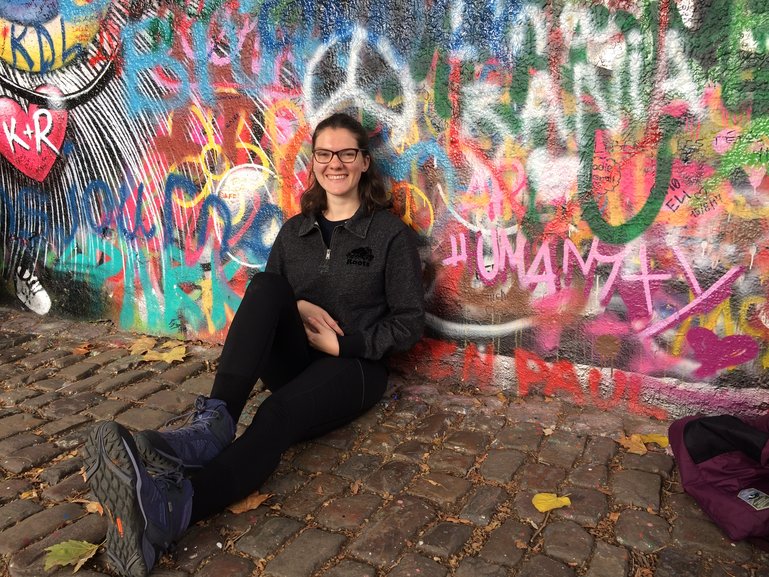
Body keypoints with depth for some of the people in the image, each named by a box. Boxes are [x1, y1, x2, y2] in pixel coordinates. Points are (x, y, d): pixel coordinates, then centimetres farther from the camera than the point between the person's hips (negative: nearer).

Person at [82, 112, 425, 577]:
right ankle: (214, 424, -40)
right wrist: (296, 307, -9)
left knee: (277, 416, -35)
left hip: (353, 366, -4)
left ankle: (167, 513, -59)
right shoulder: (295, 229, 13)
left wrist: (342, 343, -12)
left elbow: (409, 324, -3)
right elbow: (266, 296, 13)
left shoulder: (392, 233, -1)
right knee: (266, 284, -26)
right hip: (294, 359, 4)